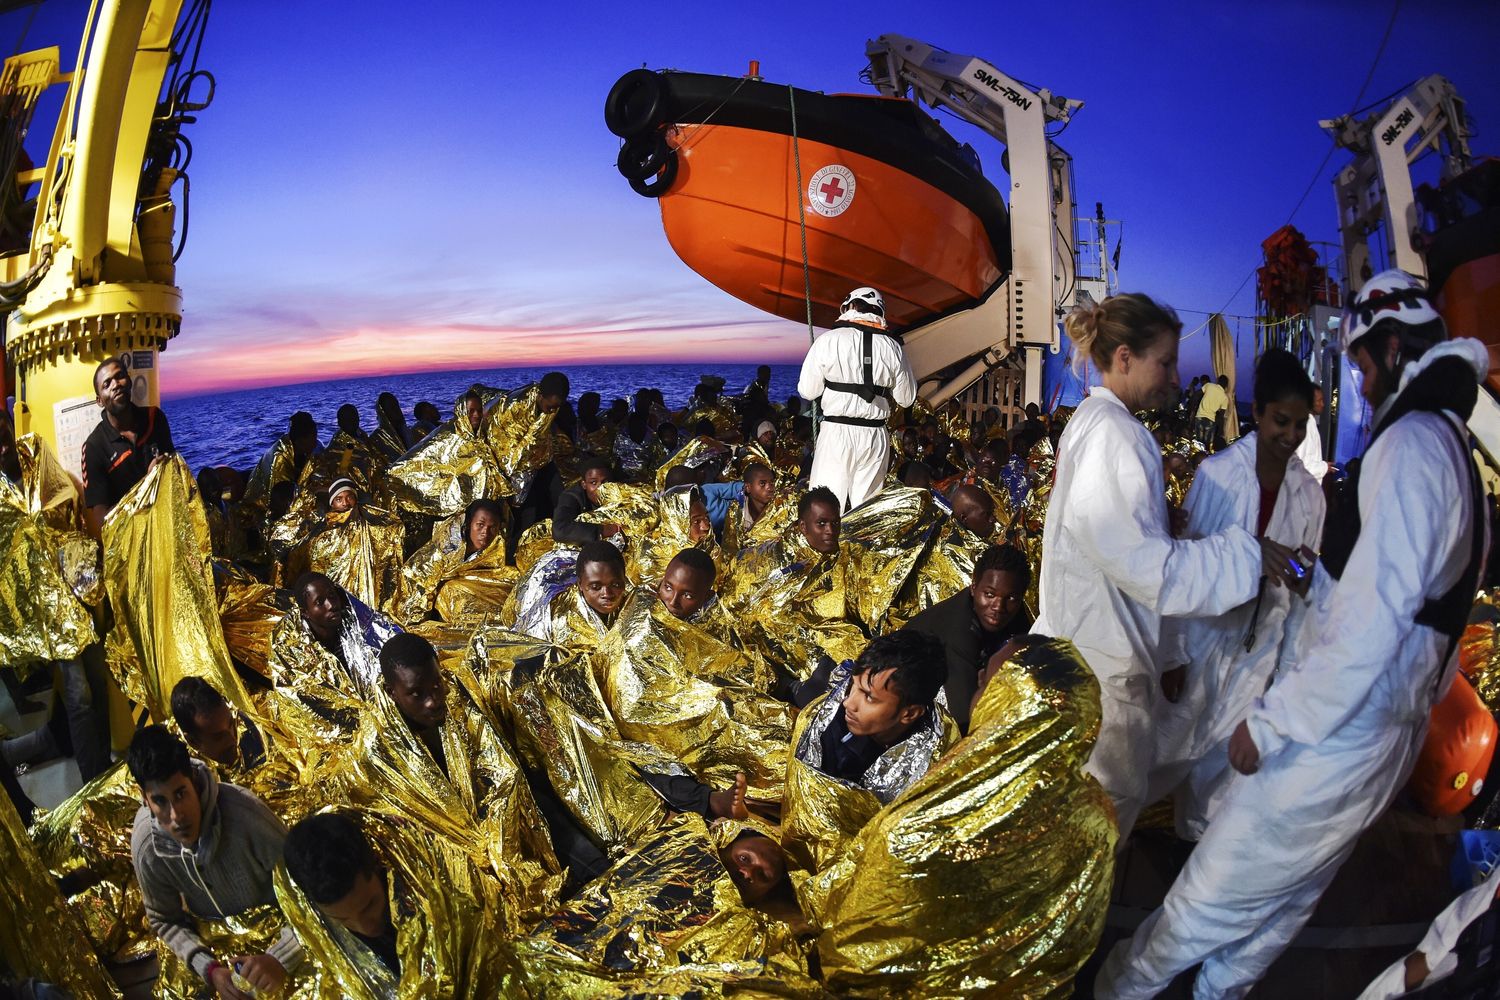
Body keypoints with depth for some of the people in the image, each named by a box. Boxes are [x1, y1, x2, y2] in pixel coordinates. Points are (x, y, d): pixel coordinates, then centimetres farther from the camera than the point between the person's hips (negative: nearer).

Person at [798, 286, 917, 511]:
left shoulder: (828, 341, -4)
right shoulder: (892, 347, 3)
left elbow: (807, 391, -1)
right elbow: (906, 398, 10)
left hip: (837, 433, -3)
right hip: (875, 435, 3)